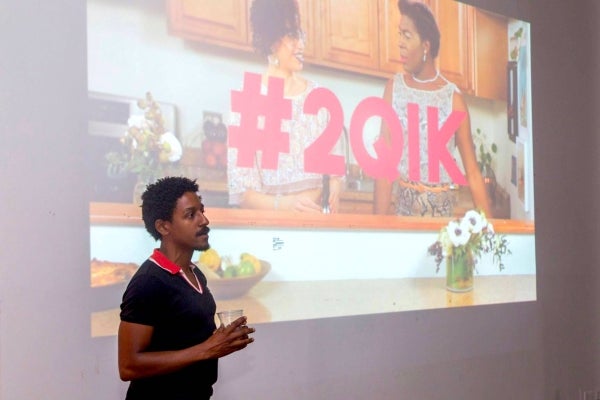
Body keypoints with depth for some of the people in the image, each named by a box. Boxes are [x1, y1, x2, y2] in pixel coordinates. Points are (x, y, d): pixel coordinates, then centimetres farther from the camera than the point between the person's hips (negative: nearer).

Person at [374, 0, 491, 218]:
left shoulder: (453, 98, -5)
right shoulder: (394, 87, -2)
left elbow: (472, 172, -4)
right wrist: (379, 220, -15)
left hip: (440, 207, -1)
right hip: (399, 202, 1)